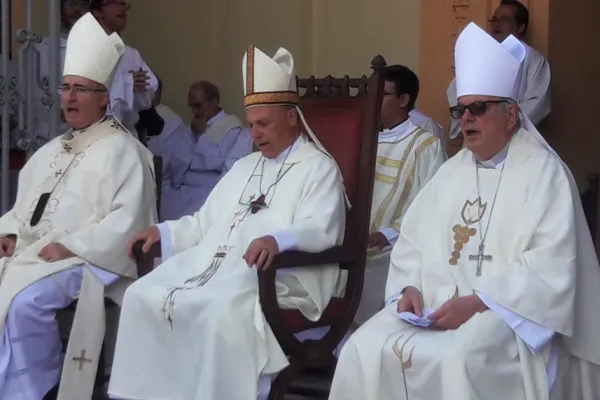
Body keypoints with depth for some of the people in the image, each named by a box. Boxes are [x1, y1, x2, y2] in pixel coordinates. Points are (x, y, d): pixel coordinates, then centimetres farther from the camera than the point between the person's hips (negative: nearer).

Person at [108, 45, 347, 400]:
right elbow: (206, 223, 29)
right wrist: (164, 232, 12)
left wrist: (277, 240, -36)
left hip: (278, 277, -8)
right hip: (213, 264, 8)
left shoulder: (319, 168, 2)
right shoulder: (245, 167, 28)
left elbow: (319, 229, -16)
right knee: (143, 296, -11)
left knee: (221, 310, -36)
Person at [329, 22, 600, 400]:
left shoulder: (544, 173, -2)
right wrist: (411, 288, -5)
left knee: (457, 360, -35)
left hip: (507, 309, -6)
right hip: (434, 304, 6)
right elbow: (413, 241, 15)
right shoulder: (452, 172, 18)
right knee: (367, 349, -18)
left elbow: (552, 266, -13)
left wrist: (478, 302, -20)